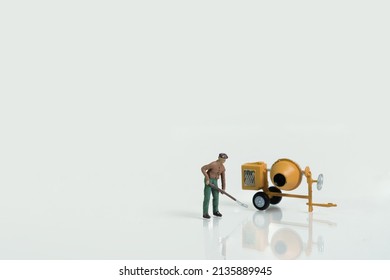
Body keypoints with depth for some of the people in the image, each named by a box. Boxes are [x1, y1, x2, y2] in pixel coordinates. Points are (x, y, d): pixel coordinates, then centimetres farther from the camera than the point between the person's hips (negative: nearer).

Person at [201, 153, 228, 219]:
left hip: (215, 181, 7)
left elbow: (223, 178, 9)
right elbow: (203, 168, -21)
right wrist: (207, 178, -23)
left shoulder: (222, 167, 3)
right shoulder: (213, 164, -21)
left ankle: (215, 211, 27)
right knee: (207, 197, -9)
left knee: (216, 196, 10)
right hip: (208, 181, -7)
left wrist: (223, 188, 5)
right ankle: (205, 213, -5)